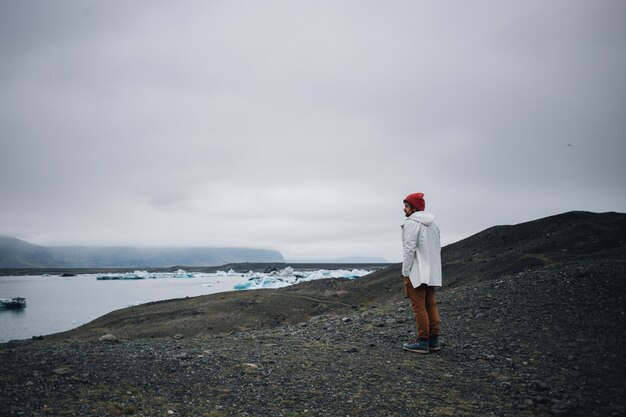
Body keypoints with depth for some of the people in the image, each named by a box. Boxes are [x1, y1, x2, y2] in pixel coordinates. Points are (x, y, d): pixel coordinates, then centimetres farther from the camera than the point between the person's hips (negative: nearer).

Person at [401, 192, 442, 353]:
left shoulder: (411, 223, -11)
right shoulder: (433, 223, 15)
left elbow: (409, 249, -17)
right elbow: (438, 248, 16)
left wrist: (405, 272, -12)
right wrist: (433, 268, 18)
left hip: (416, 273, -8)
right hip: (432, 273, 8)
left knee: (419, 306, -4)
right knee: (431, 305, 11)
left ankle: (422, 341, -2)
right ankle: (434, 340, 14)